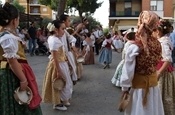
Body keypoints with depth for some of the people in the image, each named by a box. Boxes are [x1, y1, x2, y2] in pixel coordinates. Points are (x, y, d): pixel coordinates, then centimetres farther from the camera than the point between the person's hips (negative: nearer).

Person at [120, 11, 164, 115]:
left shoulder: (135, 47, -24)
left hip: (139, 86, -4)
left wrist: (125, 88, -7)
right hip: (153, 83, 4)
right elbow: (155, 63, 2)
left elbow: (128, 71, -17)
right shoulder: (157, 43, -9)